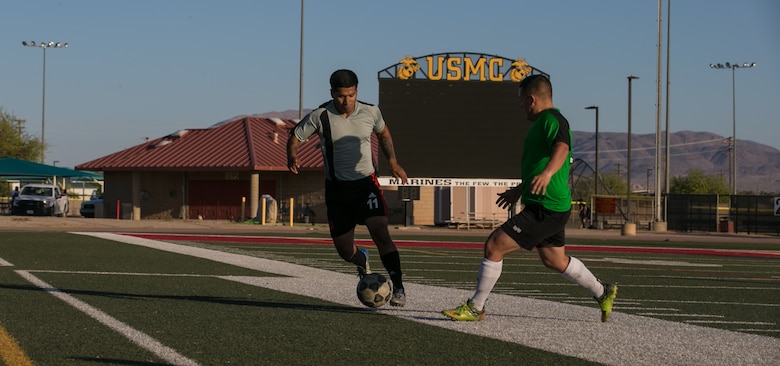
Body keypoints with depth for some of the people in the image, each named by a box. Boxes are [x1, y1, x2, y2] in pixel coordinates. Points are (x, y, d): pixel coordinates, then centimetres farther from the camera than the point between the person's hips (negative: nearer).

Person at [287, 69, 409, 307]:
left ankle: (398, 288, -16)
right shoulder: (320, 117, -12)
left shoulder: (370, 112, -4)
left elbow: (383, 133, 17)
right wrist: (292, 156, -24)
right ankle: (361, 260, 44)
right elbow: (295, 137, -2)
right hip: (337, 187, 0)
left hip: (366, 182, 0)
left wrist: (392, 162, 4)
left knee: (380, 233, -21)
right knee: (344, 250, 7)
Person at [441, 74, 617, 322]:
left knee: (493, 245, -10)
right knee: (554, 260, 24)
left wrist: (547, 173, -54)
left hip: (544, 209, -11)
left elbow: (561, 148, -35)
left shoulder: (552, 120, -14)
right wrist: (519, 190, 43)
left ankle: (475, 308, -3)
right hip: (553, 207, 11)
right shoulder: (543, 122, 19)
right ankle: (603, 293, 37)